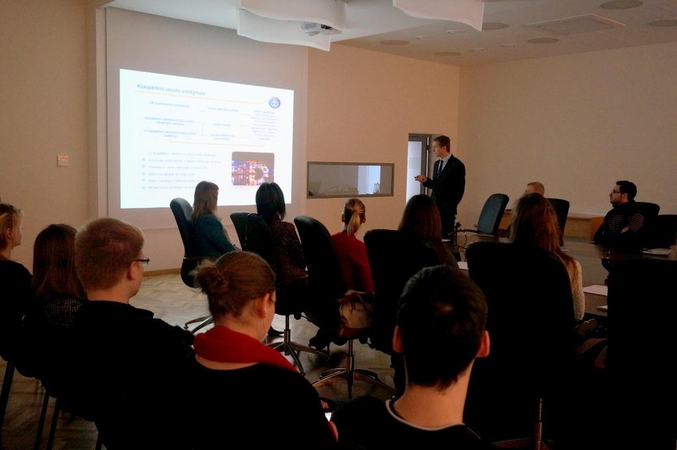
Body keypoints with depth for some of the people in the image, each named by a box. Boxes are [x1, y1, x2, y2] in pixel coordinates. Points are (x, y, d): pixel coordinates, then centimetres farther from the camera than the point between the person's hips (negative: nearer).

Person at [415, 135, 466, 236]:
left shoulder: (457, 165, -9)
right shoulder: (437, 164, 15)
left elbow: (459, 189, -11)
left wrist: (451, 206, -11)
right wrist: (426, 180, 0)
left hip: (447, 209, -7)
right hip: (435, 206, 7)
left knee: (446, 235, -4)